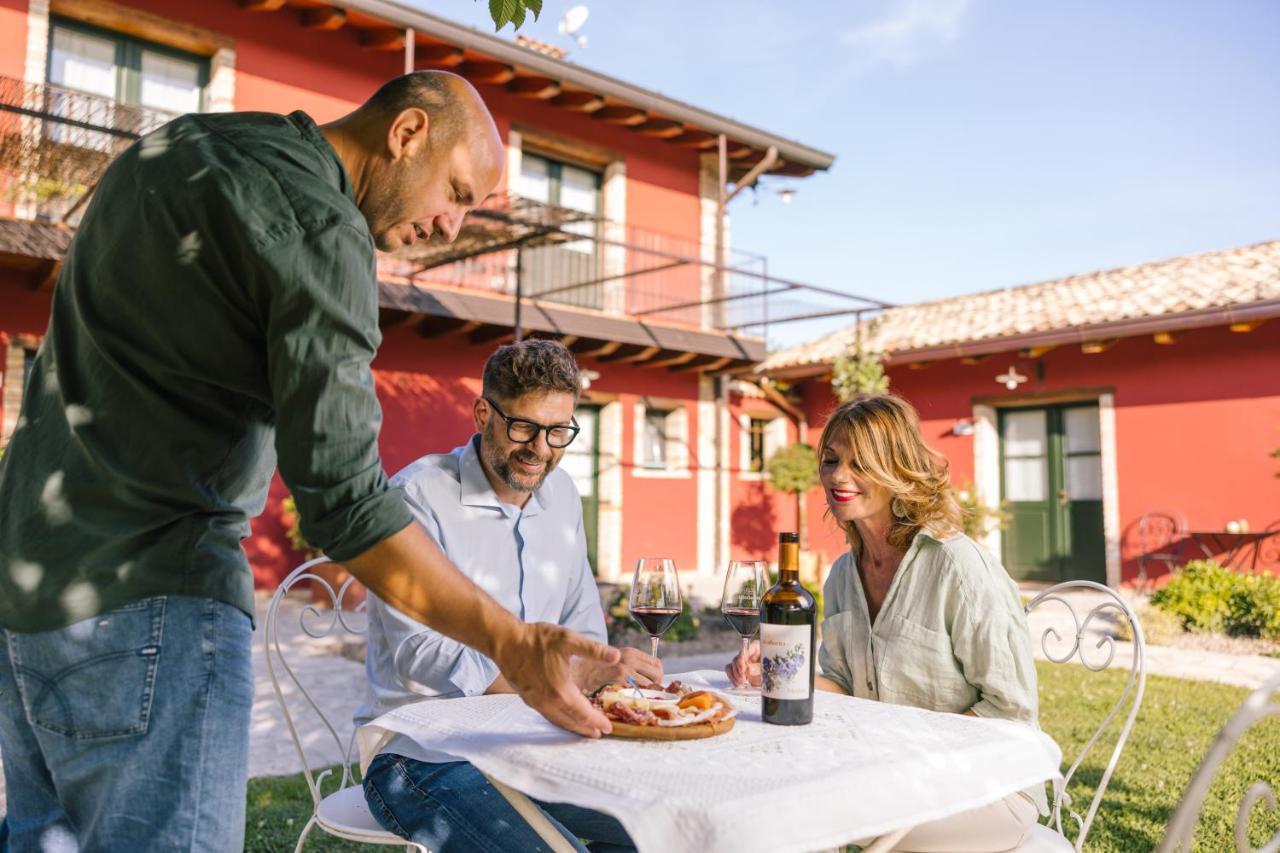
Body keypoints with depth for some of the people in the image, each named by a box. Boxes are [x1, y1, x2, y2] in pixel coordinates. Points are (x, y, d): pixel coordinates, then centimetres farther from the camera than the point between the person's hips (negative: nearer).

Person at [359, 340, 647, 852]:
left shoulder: (561, 493, 9)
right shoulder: (419, 497, -14)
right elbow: (419, 655, -24)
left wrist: (602, 676, -9)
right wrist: (573, 678, -31)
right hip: (424, 758, -7)